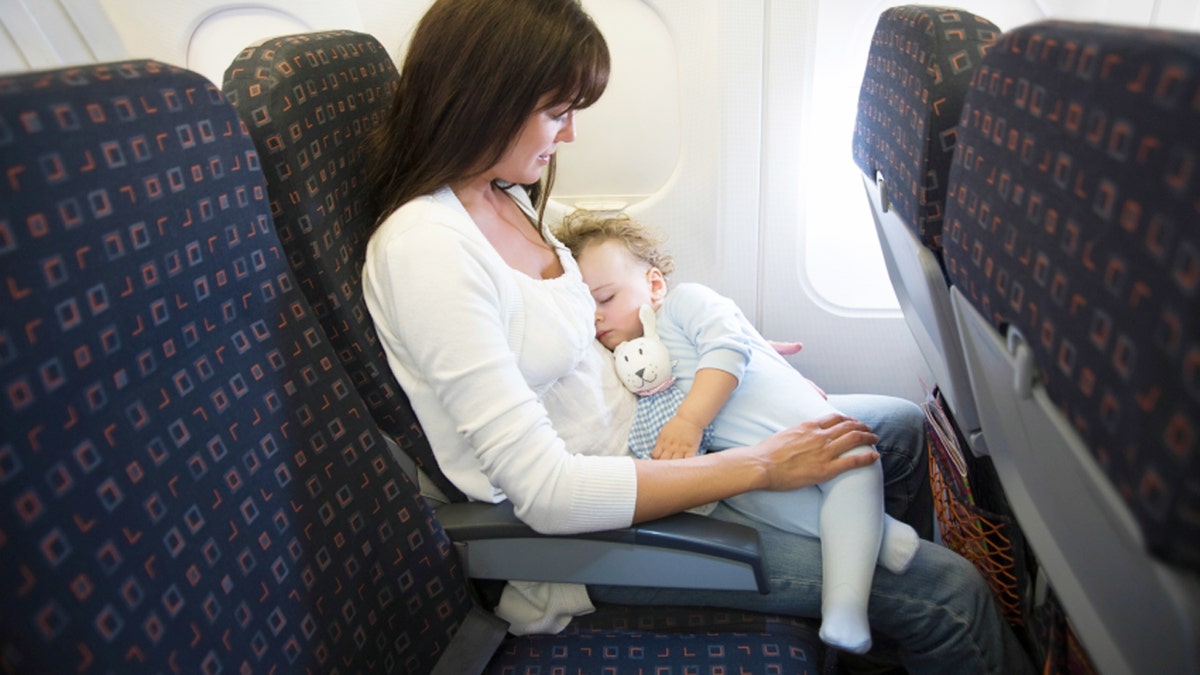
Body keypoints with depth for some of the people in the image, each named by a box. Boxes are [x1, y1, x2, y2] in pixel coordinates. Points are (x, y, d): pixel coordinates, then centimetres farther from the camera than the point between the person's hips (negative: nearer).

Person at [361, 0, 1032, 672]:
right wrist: (760, 465, -22)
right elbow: (547, 492, -28)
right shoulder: (424, 247, -26)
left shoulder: (508, 197, 3)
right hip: (590, 532, -9)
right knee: (950, 594, -8)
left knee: (901, 428, 17)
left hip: (639, 435, 9)